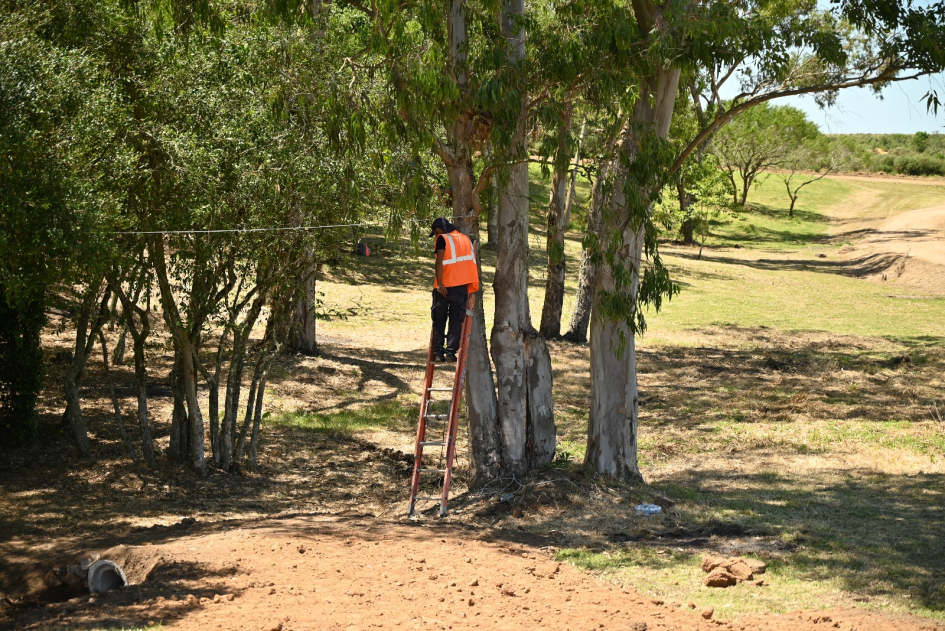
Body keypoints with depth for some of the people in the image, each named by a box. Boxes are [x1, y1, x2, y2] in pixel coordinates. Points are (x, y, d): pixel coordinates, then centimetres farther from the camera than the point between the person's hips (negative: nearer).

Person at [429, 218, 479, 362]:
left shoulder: (442, 239, -1)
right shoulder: (465, 239, 16)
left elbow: (439, 261, -14)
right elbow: (473, 260, 14)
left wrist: (440, 284, -17)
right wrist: (473, 283, 18)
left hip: (444, 286, -3)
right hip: (462, 285, 4)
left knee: (439, 320, 7)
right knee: (456, 320, 6)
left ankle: (438, 353, 3)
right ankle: (451, 352, -3)